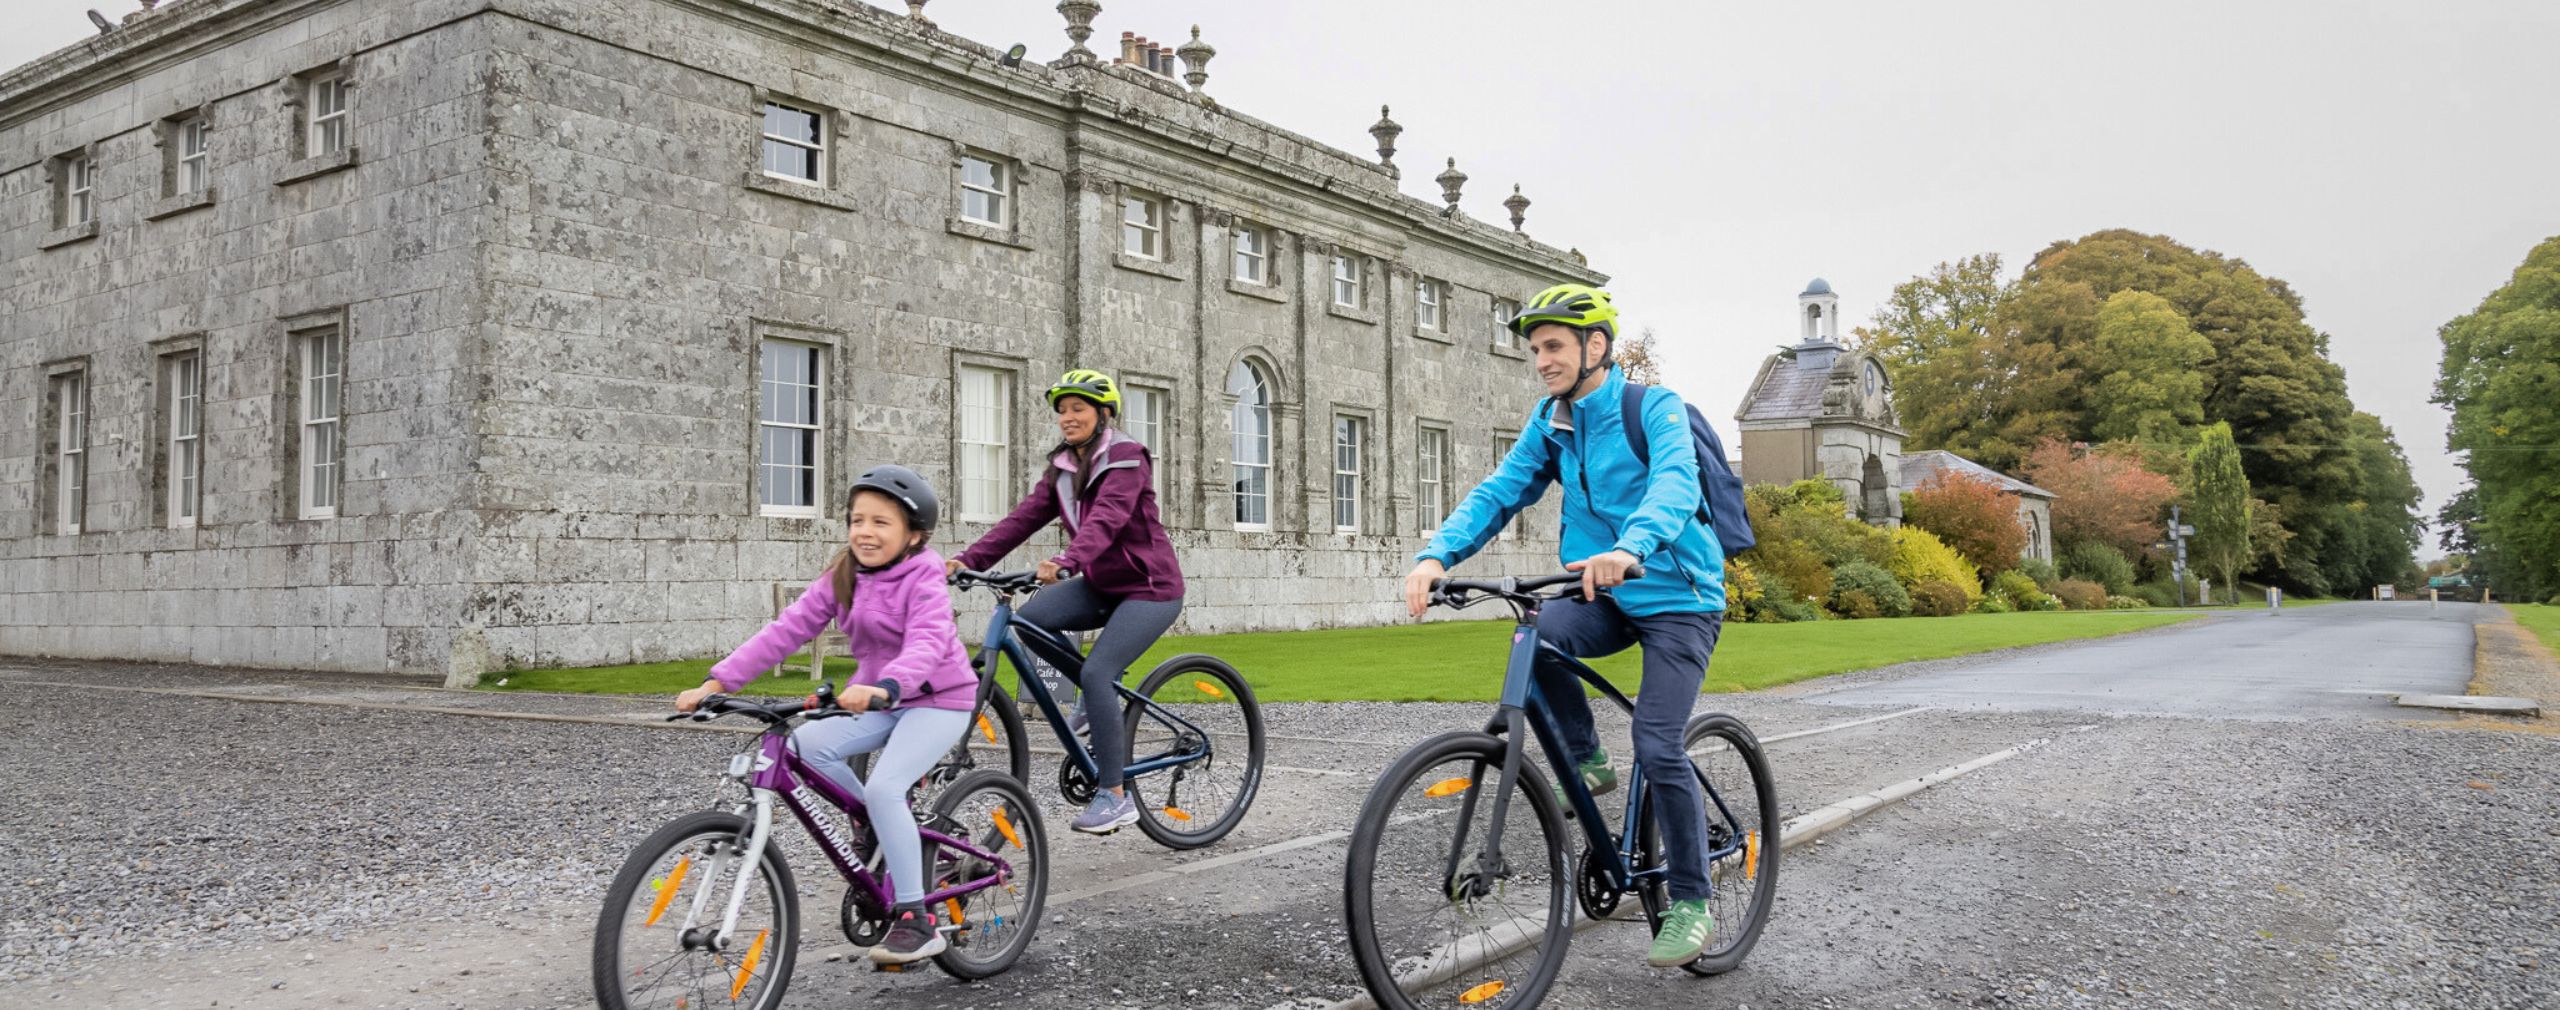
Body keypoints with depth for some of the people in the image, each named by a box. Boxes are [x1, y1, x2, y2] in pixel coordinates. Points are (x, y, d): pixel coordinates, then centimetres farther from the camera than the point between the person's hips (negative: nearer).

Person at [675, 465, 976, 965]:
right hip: (880, 700, 7)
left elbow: (927, 643, -36)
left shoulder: (923, 580, -18)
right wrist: (716, 682, -17)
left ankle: (916, 920, -16)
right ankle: (884, 829, 5)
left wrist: (883, 687, -56)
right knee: (808, 743, -17)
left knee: (883, 788, -26)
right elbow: (786, 630, -7)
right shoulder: (841, 580, 0)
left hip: (938, 699, -7)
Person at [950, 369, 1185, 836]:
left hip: (1149, 587, -7)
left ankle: (1115, 797, -12)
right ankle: (1103, 701, 6)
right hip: (1102, 585, 8)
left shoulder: (1126, 458, -16)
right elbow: (1024, 518, -3)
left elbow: (1106, 519, -33)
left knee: (1096, 673, -22)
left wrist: (1066, 562, -50)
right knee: (1029, 617, -14)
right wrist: (968, 560, -16)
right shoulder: (1062, 468, 7)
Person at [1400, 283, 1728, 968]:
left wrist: (1631, 547, -55)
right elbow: (1499, 492, -6)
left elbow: (1675, 484, -33)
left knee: (1657, 749, -16)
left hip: (1678, 597, -5)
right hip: (1606, 598, 5)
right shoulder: (1550, 422, 3)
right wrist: (1436, 555, -24)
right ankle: (1586, 762, -3)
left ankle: (1691, 904, 3)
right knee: (1536, 638, -27)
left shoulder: (1657, 409, -14)